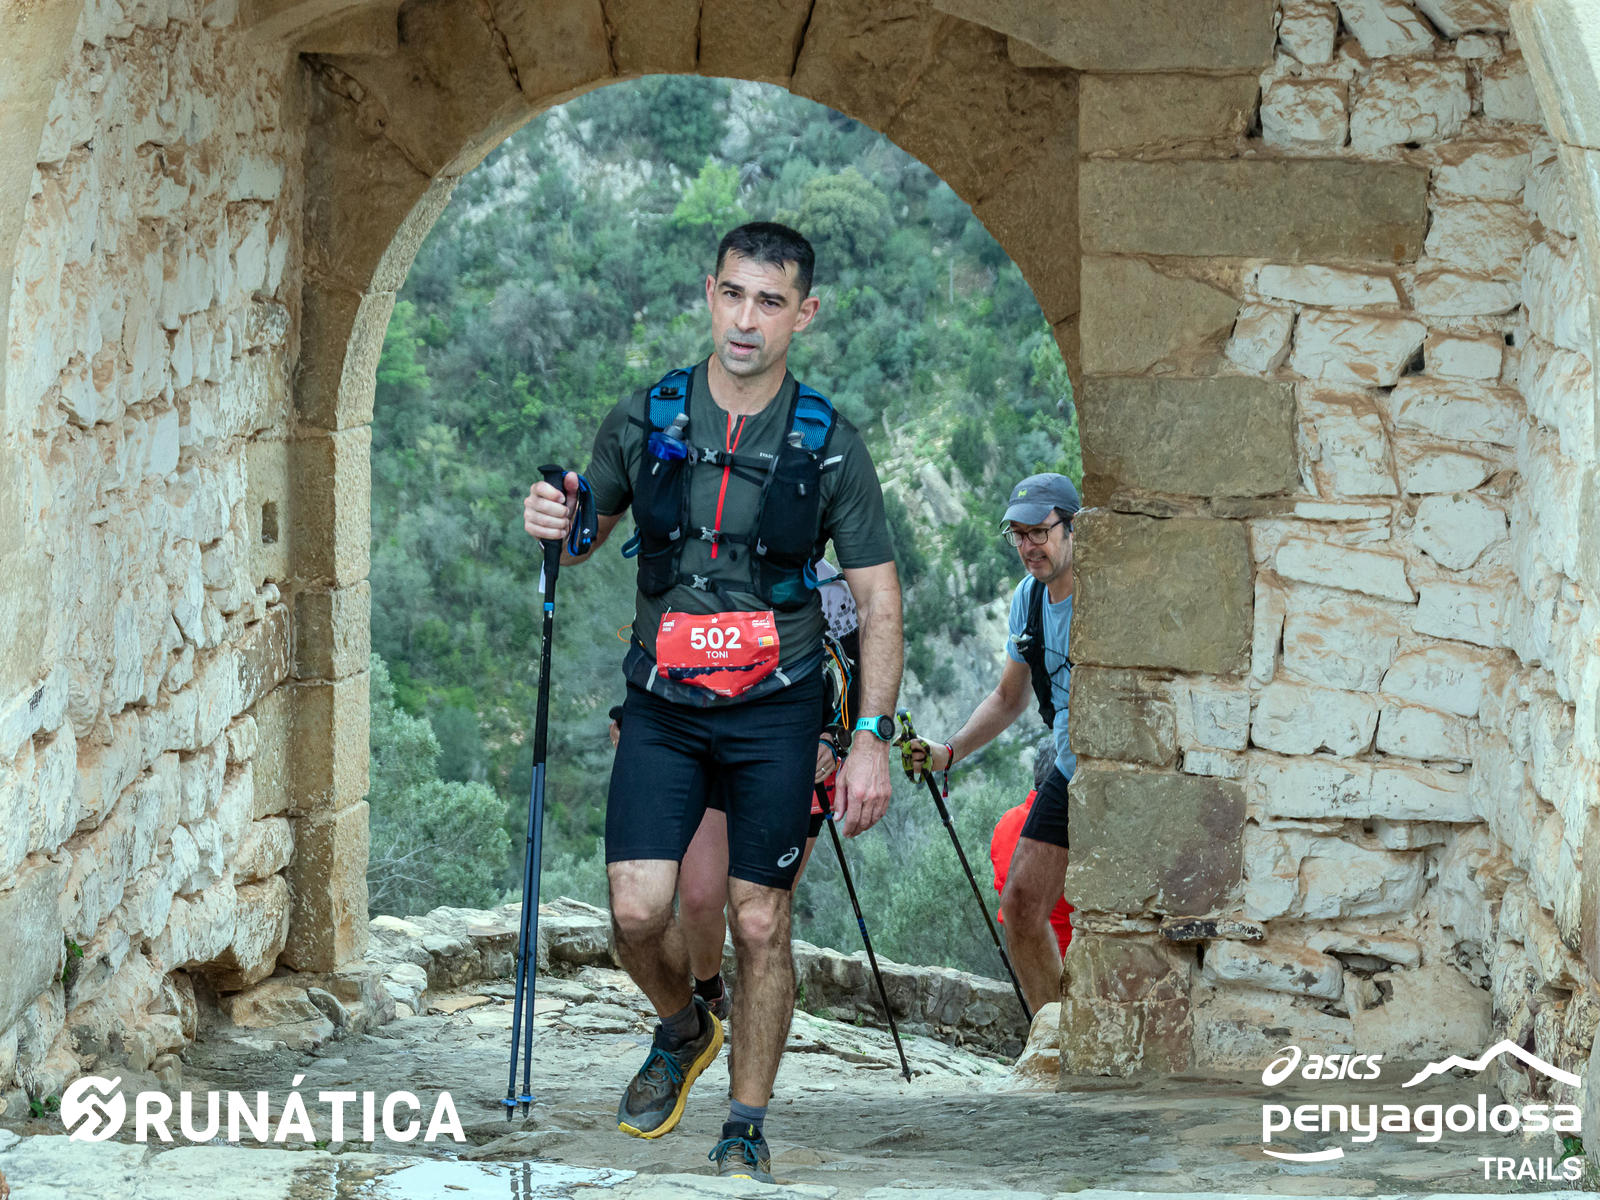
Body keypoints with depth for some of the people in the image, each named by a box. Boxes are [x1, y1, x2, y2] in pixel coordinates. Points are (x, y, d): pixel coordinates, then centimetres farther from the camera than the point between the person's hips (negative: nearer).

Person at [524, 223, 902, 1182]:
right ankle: (683, 1031, 23)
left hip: (775, 714, -1)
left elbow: (879, 597, -1)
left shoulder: (830, 445, -4)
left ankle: (746, 1129, 17)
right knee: (638, 910, -9)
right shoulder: (644, 421, 0)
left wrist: (872, 737, -9)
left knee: (761, 926, 1)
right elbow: (589, 536, 16)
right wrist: (556, 525, -9)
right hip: (663, 707, 1)